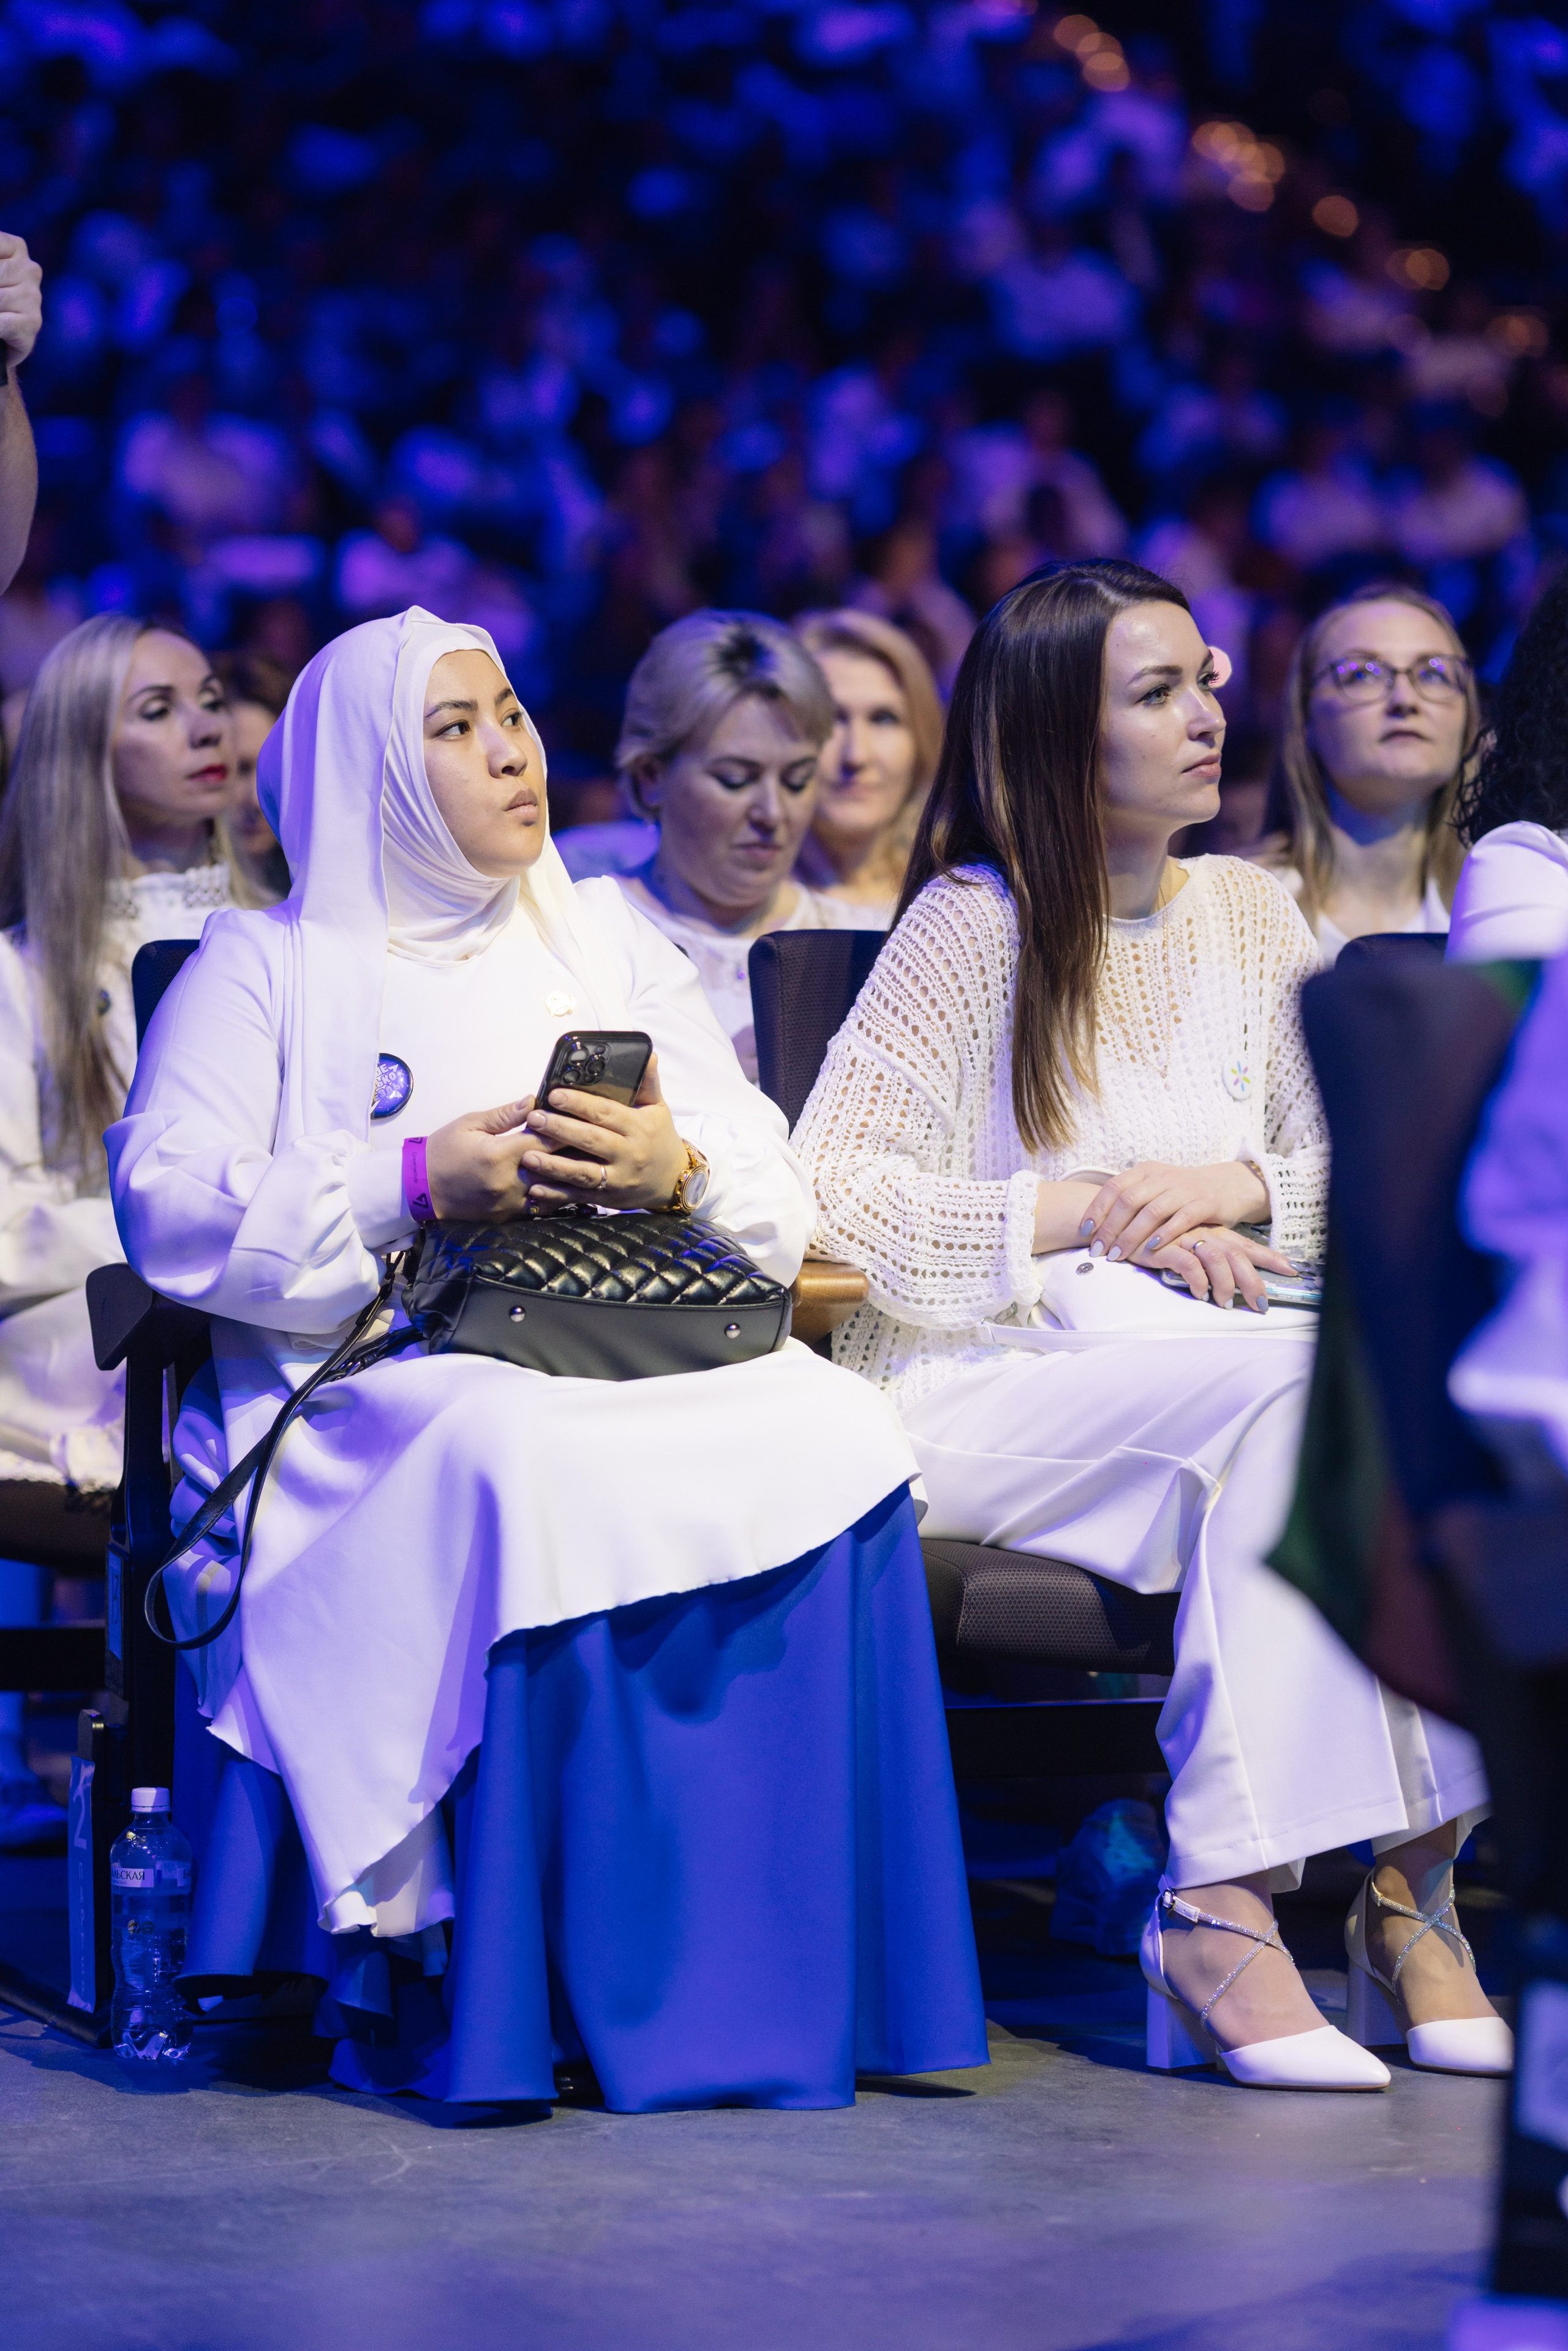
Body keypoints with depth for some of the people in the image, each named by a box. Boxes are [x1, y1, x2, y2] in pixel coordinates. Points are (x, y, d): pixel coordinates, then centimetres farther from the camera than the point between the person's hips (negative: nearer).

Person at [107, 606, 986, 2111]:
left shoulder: (611, 946, 25)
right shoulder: (268, 967, 14)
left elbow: (779, 1205, 16)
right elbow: (170, 1209, -2)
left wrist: (679, 1173, -8)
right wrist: (415, 1183, -12)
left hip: (639, 1350, 4)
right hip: (375, 1378, -4)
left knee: (833, 1434, -28)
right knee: (527, 1466, -38)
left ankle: (784, 1974, -26)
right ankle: (497, 1997, -33)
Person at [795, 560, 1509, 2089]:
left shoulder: (1248, 914, 15)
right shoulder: (975, 922, -3)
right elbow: (828, 1188, -8)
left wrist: (1233, 1188, -7)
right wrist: (1088, 1212, -13)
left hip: (1201, 1349, 5)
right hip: (976, 1388, -5)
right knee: (1298, 1390, -34)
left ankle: (1412, 1863, -23)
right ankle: (1221, 1904, -35)